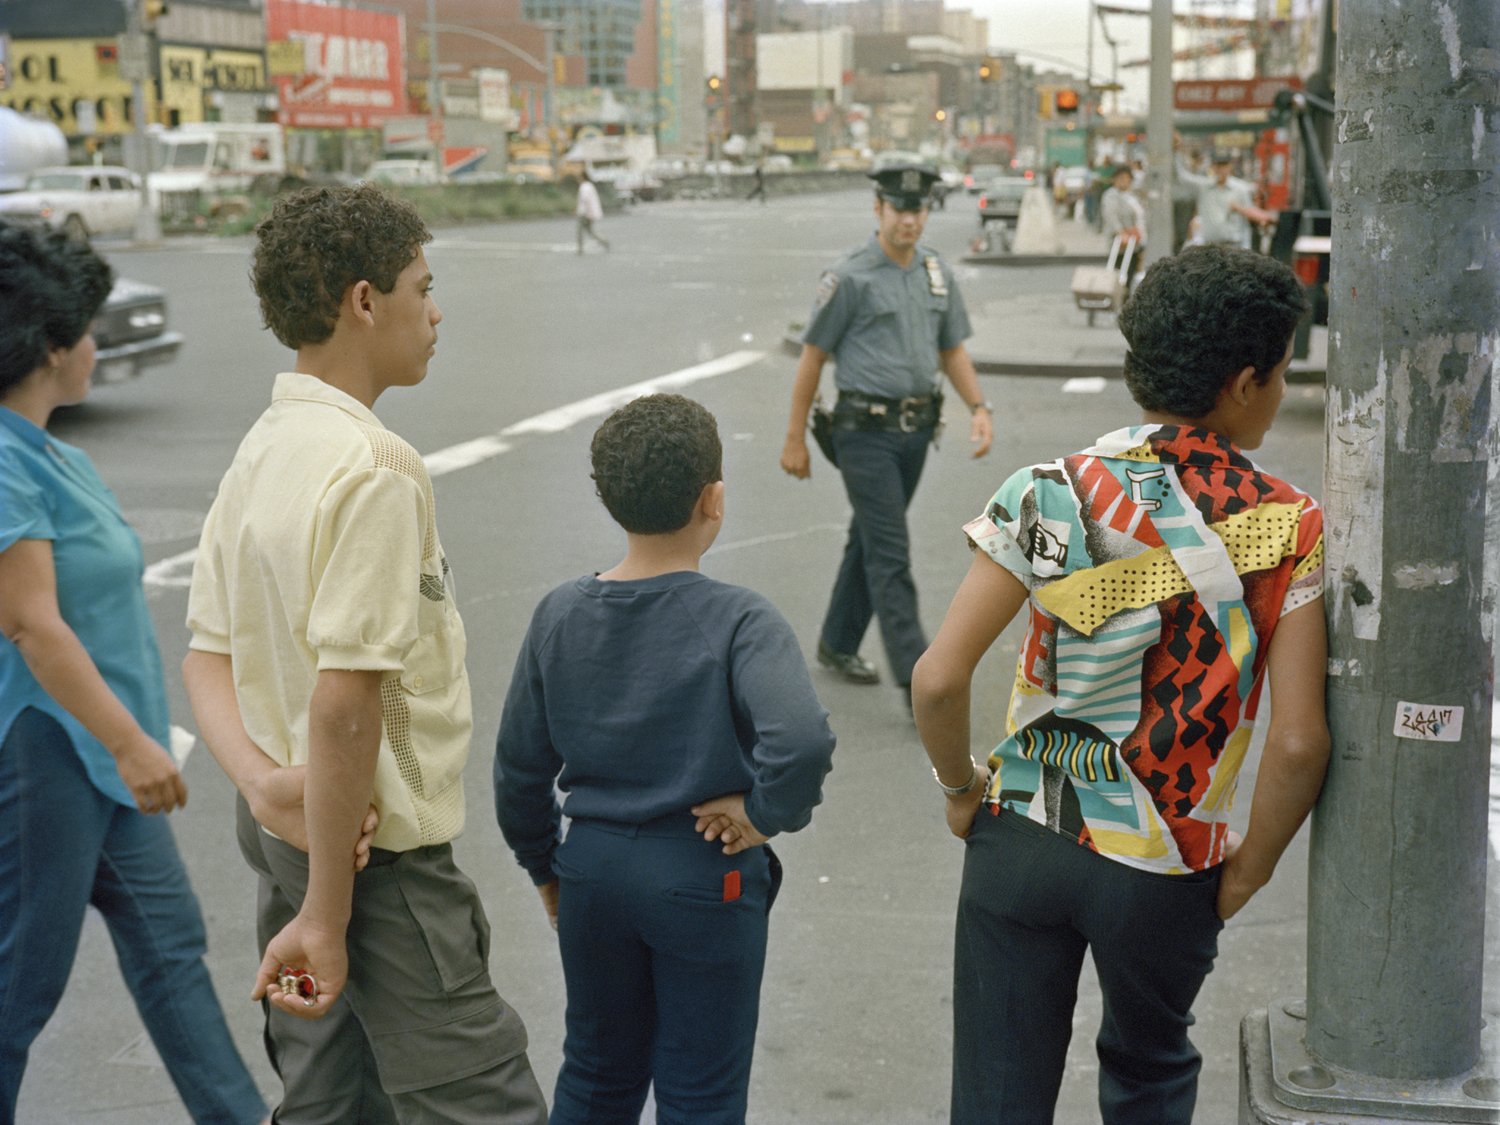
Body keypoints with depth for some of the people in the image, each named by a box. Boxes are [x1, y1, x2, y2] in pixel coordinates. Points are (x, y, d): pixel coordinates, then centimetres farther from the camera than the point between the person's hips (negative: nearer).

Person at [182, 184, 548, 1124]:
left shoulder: (262, 449, 8)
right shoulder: (375, 466, -21)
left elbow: (208, 657, 8)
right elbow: (344, 700, -26)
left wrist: (268, 788, -7)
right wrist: (325, 913, -22)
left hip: (282, 828, 10)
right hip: (375, 849, -9)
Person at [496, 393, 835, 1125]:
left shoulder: (560, 615, -4)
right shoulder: (738, 622, -18)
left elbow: (520, 765, 3)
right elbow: (801, 741, -34)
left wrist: (545, 866, 17)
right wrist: (766, 812, -15)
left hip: (593, 870, 5)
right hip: (705, 878, -4)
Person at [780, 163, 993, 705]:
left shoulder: (938, 273, 9)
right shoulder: (851, 278, -9)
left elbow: (953, 349, 16)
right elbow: (812, 356, -4)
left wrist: (978, 408, 0)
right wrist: (795, 439, -4)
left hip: (917, 429, 6)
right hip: (866, 431, -6)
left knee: (870, 539, 18)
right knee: (890, 553, -8)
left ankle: (838, 644, 34)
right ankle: (918, 680, -9)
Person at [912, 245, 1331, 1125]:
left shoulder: (1049, 494, -10)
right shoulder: (1289, 530, -11)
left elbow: (940, 680, -15)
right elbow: (1299, 743, -16)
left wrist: (962, 790, 3)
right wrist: (1248, 871, 0)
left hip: (1023, 841, 0)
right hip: (1168, 874, 0)